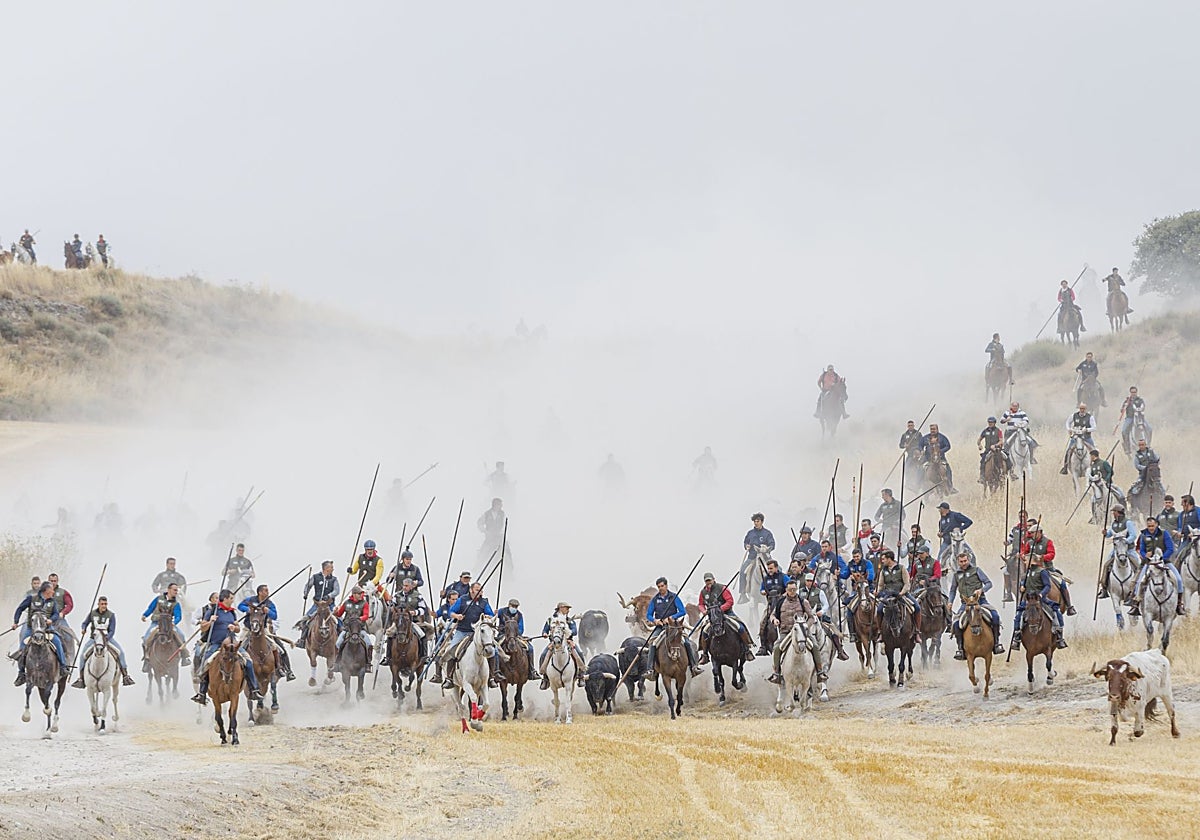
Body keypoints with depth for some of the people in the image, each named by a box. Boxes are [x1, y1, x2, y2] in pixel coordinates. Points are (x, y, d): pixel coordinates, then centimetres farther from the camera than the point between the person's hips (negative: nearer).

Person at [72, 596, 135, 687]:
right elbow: (85, 623, 13)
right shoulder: (92, 613, -1)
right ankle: (81, 678, -7)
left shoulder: (111, 615, -6)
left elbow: (112, 631, -8)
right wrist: (83, 629, -10)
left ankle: (125, 676, -14)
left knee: (120, 651, -20)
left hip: (107, 638, -1)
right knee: (83, 654, -18)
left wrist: (106, 637, -27)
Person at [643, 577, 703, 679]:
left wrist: (670, 618, -15)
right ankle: (650, 669, -28)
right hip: (660, 626, 0)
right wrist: (655, 620, -13)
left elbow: (683, 612, -3)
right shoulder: (655, 599, 6)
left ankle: (694, 666, -9)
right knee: (653, 644, -25)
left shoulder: (674, 597, 2)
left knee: (687, 642, -17)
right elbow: (648, 615, 10)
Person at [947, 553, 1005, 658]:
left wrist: (981, 590, -16)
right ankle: (961, 649, -8)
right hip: (965, 603, 2)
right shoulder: (957, 574, 14)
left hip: (980, 600, -2)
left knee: (995, 616, -26)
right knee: (955, 623, -20)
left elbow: (988, 583, 4)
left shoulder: (976, 570, 5)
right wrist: (950, 602, 11)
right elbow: (953, 590, 26)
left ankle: (996, 643, -14)